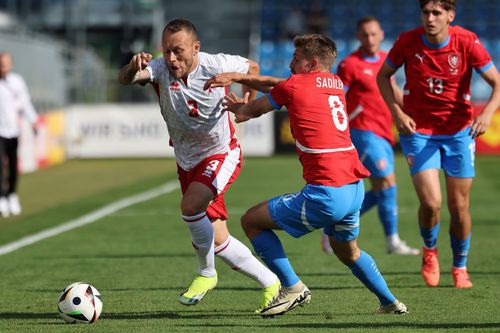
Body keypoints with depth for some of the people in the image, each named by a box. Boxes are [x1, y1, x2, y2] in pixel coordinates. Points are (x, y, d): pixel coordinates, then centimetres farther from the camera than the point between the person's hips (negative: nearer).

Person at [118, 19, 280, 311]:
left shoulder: (216, 65, -18)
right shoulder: (161, 69, -15)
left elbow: (252, 67, 5)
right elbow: (125, 79, -37)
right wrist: (133, 68, -57)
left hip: (222, 153, -4)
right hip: (188, 162, 4)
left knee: (191, 206, -29)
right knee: (218, 241, 4)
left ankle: (206, 273, -5)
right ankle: (271, 284, 21)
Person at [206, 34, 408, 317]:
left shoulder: (293, 86, -3)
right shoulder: (336, 83, 17)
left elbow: (251, 110, 15)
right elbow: (277, 85, 25)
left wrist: (239, 109, 37)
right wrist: (236, 77, 17)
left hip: (326, 194, -8)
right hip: (356, 189, 8)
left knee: (251, 221, 6)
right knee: (348, 252, 33)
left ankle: (292, 288, 4)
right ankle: (391, 302, 36)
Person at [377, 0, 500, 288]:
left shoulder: (467, 42, -12)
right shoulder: (408, 42, -10)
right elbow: (383, 75, 6)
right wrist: (397, 112, -8)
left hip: (459, 131, 1)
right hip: (418, 131, -1)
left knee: (459, 206, 3)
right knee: (430, 202, -15)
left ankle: (460, 268, 26)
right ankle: (429, 249, 17)